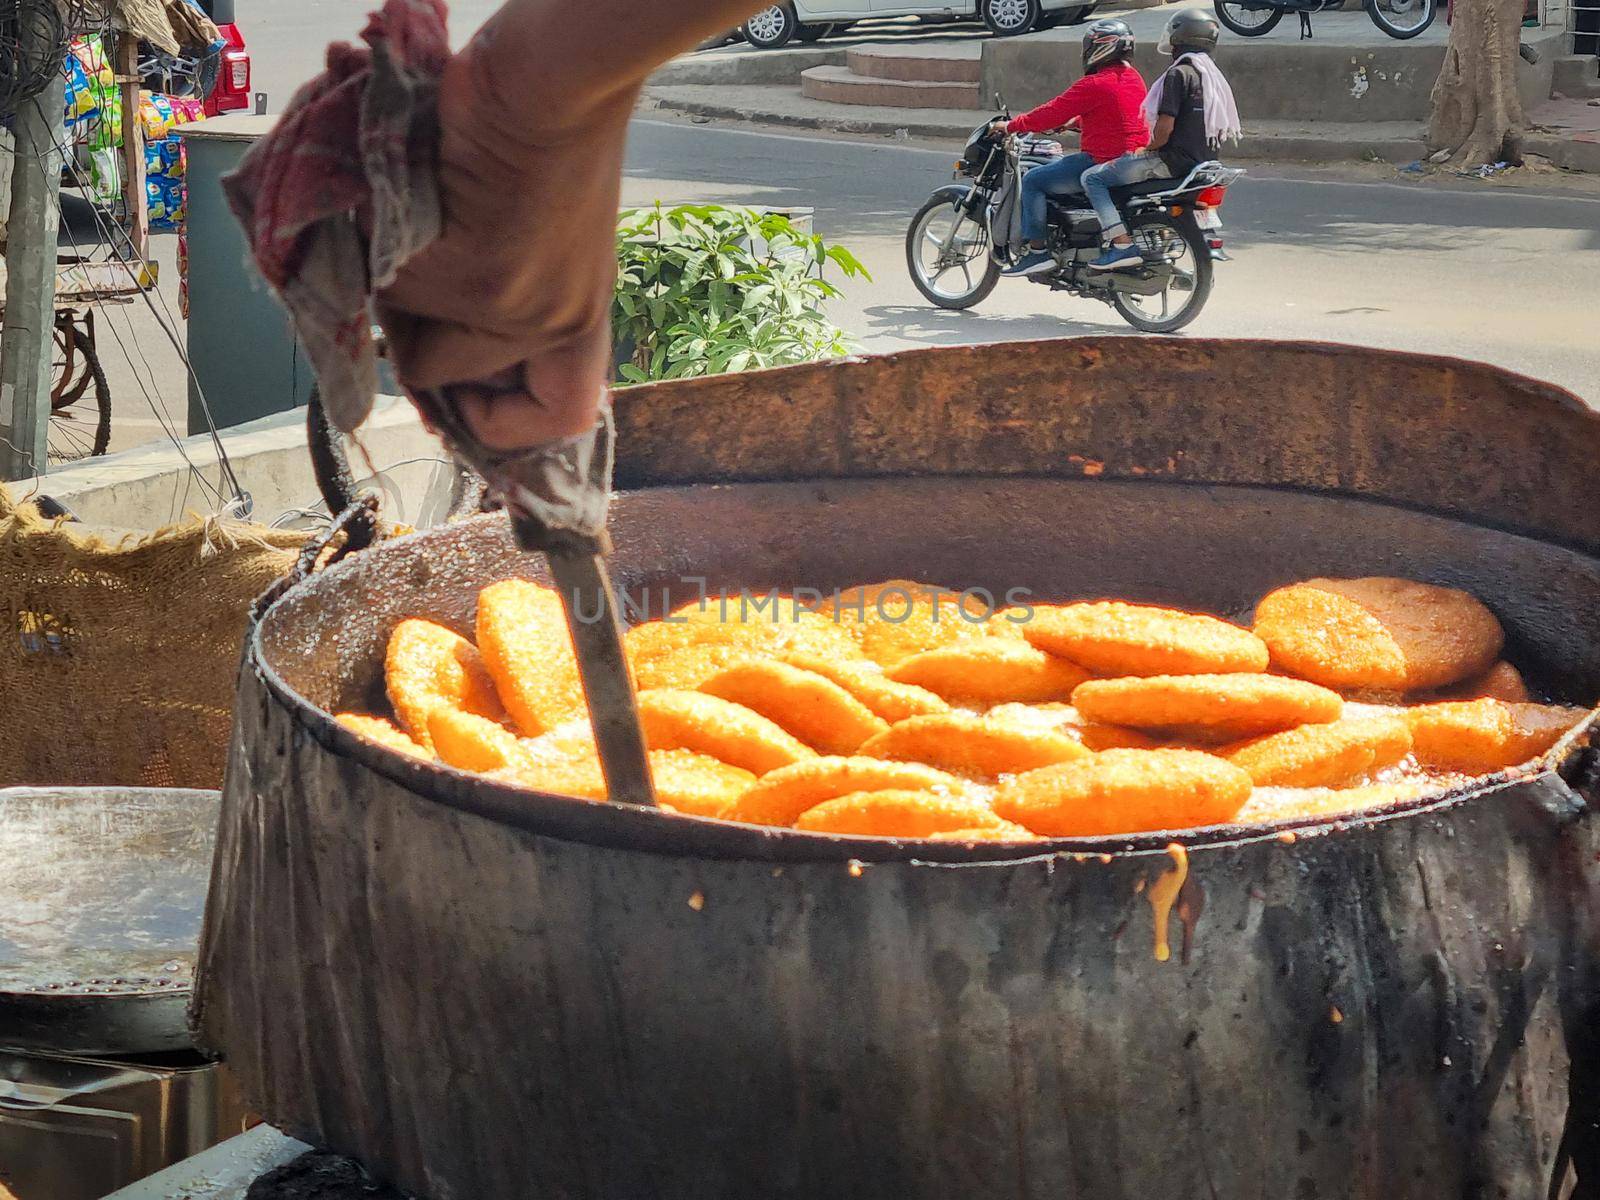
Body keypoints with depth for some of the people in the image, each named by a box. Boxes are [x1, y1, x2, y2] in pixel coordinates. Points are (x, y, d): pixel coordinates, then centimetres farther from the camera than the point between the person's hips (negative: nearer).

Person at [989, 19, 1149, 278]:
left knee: (1033, 180, -2)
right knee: (1056, 166, 31)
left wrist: (1011, 126, -3)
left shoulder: (1094, 85, -18)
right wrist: (1075, 121, 34)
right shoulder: (1135, 79, 10)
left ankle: (1037, 250, -9)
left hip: (1102, 163, -10)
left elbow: (1052, 113, -14)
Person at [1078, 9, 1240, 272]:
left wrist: (1145, 151, -2)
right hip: (1202, 160, 9)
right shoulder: (1214, 76, 15)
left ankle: (1123, 245, -21)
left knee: (1092, 177, -6)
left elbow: (1164, 128, -20)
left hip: (1172, 159, -9)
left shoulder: (1179, 73, -12)